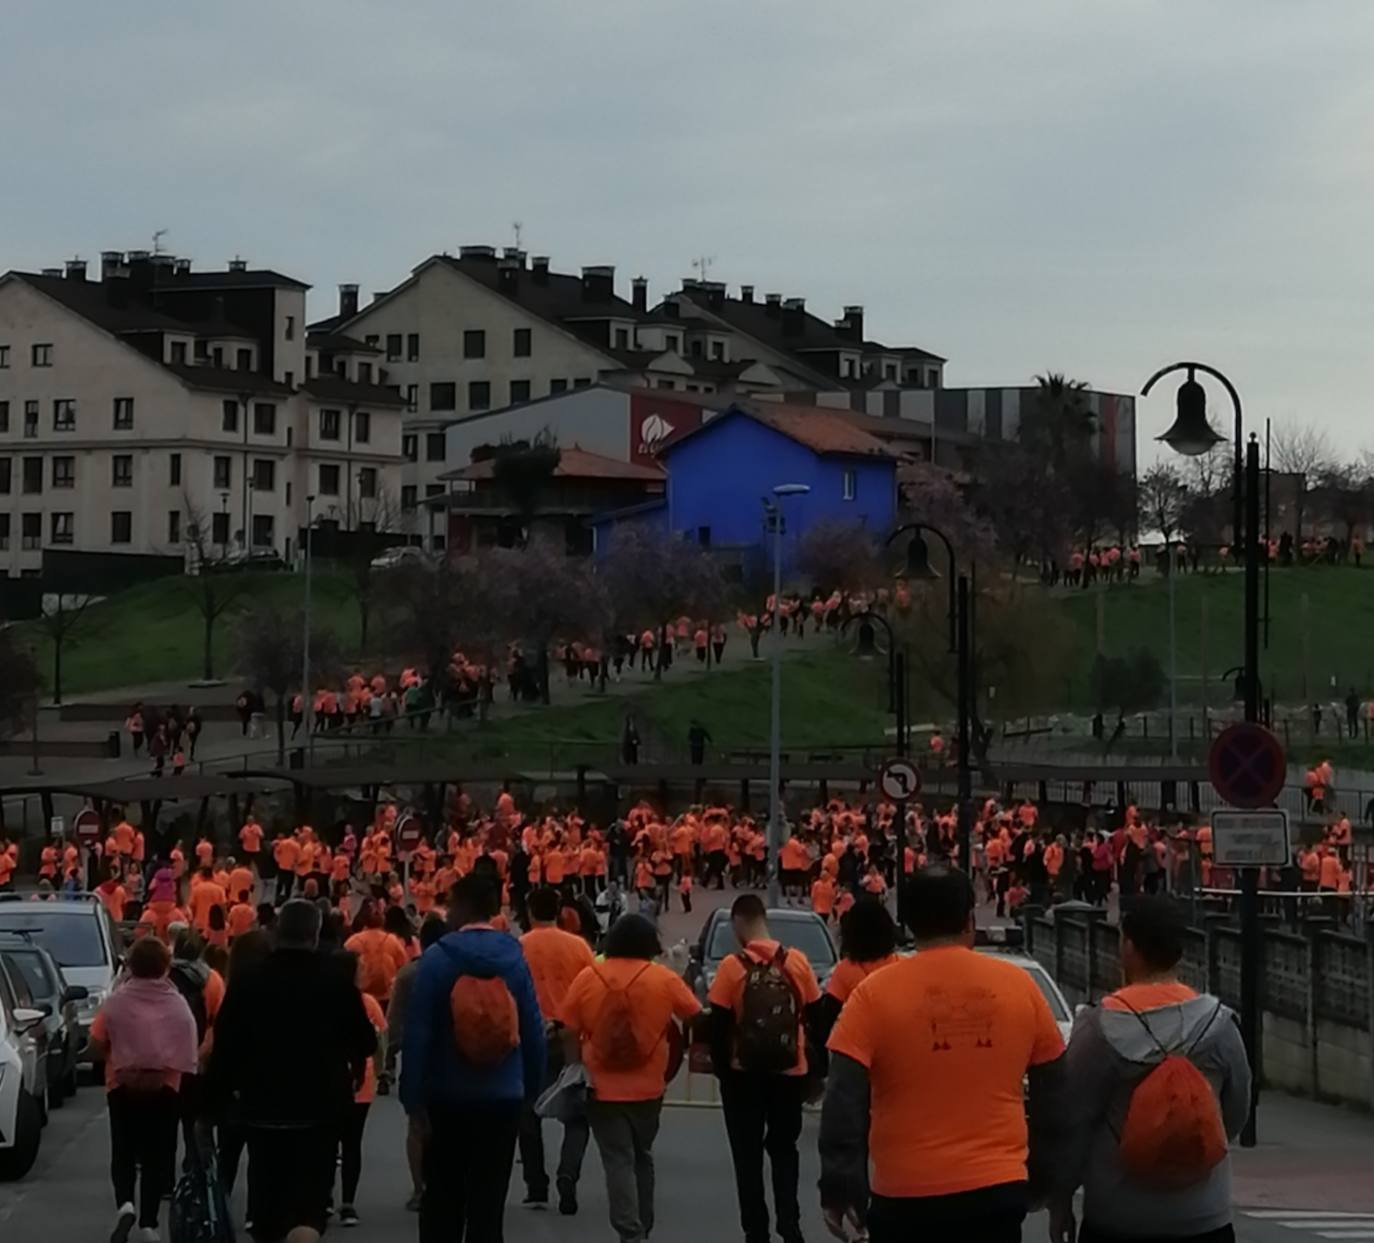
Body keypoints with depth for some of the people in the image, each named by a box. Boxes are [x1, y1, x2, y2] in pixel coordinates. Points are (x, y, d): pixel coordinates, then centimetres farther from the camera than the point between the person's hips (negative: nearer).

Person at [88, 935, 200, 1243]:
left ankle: (125, 1204, -13)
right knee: (156, 1156, 9)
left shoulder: (116, 1002, -8)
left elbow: (96, 1048, -3)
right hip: (166, 1089, 1)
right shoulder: (178, 1006, -4)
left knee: (123, 1153, 12)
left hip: (123, 1088, -1)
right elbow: (191, 1055, -3)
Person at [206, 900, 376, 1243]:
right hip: (320, 1108, -2)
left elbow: (224, 1049, -2)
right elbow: (365, 1043, 2)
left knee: (267, 1198, 17)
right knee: (309, 1201, -5)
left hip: (262, 1107, 2)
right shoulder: (336, 983, -6)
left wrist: (215, 1101, 8)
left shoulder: (247, 983, -2)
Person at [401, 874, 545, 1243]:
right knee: (488, 1200, 5)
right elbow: (533, 1031, -1)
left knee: (442, 1198, 11)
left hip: (448, 1096, -1)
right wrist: (532, 1087, 7)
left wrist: (413, 1095, -9)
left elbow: (417, 1032, -12)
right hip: (503, 1097, 1)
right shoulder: (515, 957, -1)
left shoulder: (439, 957, -8)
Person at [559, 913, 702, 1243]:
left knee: (618, 1161, 0)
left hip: (603, 1087, -1)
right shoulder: (664, 979, -5)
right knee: (642, 1157, 20)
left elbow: (569, 1033, -1)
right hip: (647, 1087, 1)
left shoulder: (587, 978, -3)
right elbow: (696, 1018, 4)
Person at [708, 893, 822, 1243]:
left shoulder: (733, 966, -12)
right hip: (790, 1073, 2)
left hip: (744, 1076, -2)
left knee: (748, 1158, 10)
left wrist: (721, 1068, 5)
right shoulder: (798, 962, -4)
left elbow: (720, 1026, -9)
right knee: (784, 1150, 17)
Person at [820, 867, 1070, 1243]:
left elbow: (844, 1103, -11)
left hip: (906, 1197, -2)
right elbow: (1052, 1097, 10)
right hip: (997, 1190, 2)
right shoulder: (1019, 986, 2)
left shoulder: (875, 994, -6)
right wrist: (1045, 1178, 20)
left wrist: (839, 1187, -6)